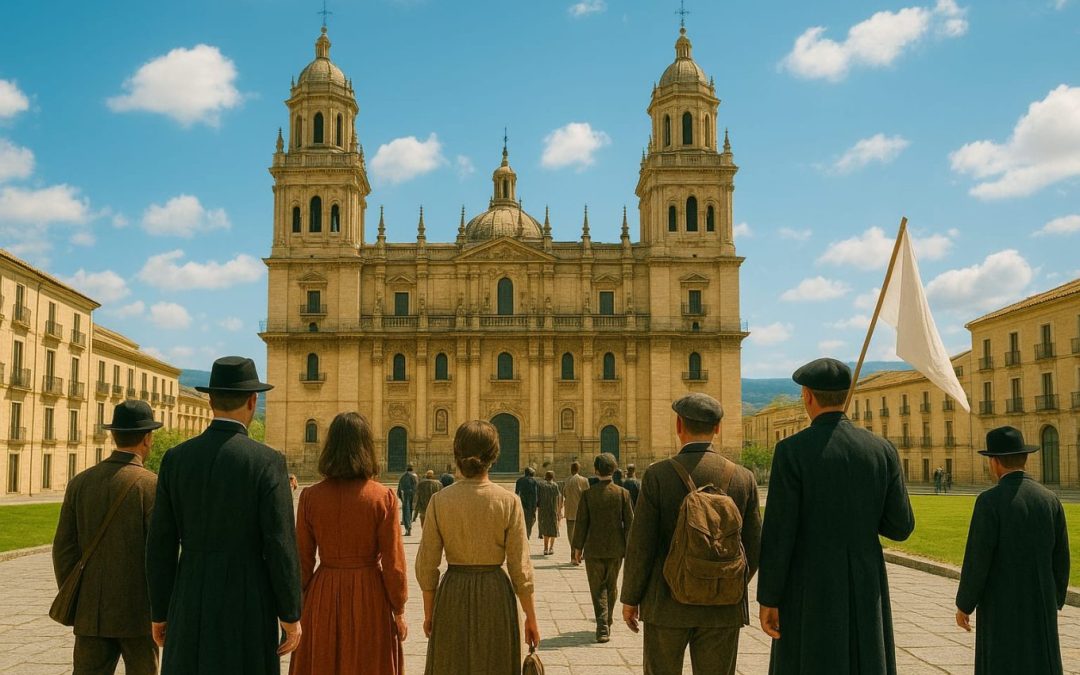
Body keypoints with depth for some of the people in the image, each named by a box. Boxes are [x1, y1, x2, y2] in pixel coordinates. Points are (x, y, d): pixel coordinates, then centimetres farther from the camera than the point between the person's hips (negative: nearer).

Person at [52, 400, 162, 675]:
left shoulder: (80, 483, 2)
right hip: (137, 612, -4)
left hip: (91, 614, 4)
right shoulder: (152, 486, -13)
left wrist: (73, 604, 13)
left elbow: (64, 549, 3)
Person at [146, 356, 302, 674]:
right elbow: (281, 544, -14)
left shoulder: (175, 458, 1)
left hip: (191, 602, 4)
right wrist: (291, 615, -5)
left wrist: (160, 612, 13)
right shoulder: (267, 461, -12)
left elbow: (161, 544, 3)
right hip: (248, 604, -4)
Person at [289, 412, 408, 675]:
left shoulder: (310, 496, -6)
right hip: (369, 596, -2)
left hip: (323, 595, 2)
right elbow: (393, 564, -10)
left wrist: (298, 608, 12)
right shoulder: (384, 498, -12)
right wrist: (399, 613, 2)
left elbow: (302, 562, 0)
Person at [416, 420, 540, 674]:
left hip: (452, 596, 1)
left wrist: (428, 612, 9)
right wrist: (531, 617, 2)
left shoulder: (439, 501, -7)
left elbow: (427, 565, -4)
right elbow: (520, 567, -9)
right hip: (495, 595, -1)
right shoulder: (509, 502, -11)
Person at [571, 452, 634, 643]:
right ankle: (607, 623, 31)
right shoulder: (623, 493, -6)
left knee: (598, 589, 7)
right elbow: (629, 522, -4)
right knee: (611, 587, 19)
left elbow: (582, 522, -6)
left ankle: (602, 628, -3)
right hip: (616, 549, 2)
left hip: (593, 549, -2)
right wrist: (629, 548, 4)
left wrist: (577, 547, 4)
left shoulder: (588, 494, -8)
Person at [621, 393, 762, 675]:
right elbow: (753, 548, 3)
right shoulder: (743, 478, -3)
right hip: (722, 609, 2)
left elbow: (640, 545, -10)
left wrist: (630, 598, 2)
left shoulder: (658, 475, -11)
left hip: (668, 605, -2)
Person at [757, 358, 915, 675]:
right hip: (865, 588, 4)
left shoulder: (792, 450, -12)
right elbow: (900, 527, 2)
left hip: (811, 590, -4)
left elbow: (778, 532, -14)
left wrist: (767, 600, -5)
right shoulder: (882, 449, 0)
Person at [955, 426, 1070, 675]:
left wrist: (963, 605, -5)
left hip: (1002, 606, -5)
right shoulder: (1050, 499, 2)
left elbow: (977, 559, -16)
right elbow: (1060, 560, 6)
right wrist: (1055, 603, 19)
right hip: (1039, 605, 5)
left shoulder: (990, 500, -16)